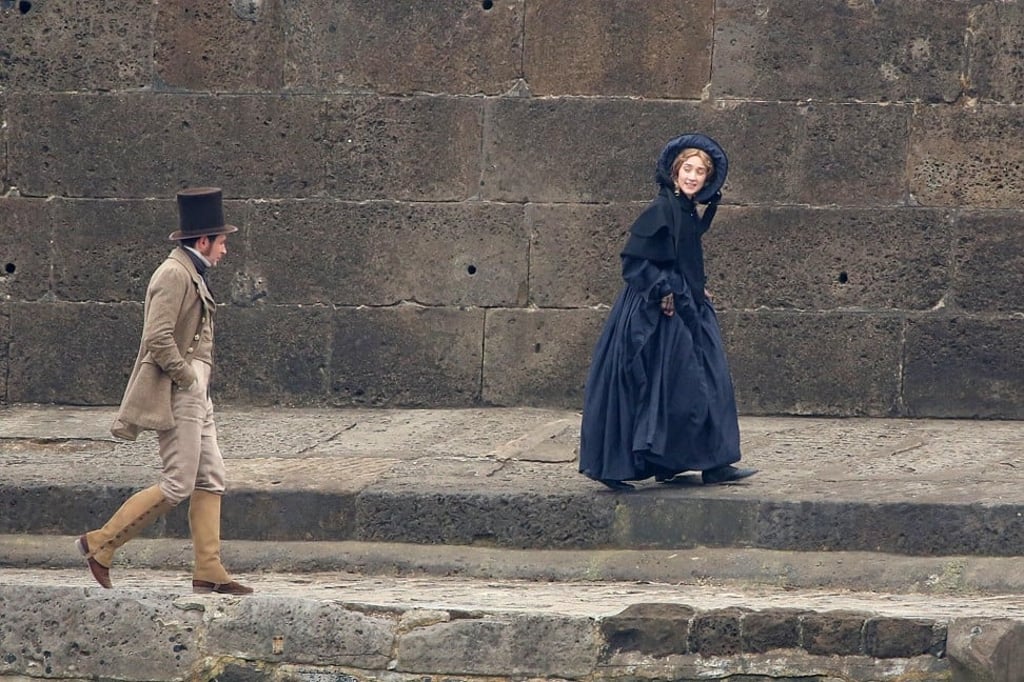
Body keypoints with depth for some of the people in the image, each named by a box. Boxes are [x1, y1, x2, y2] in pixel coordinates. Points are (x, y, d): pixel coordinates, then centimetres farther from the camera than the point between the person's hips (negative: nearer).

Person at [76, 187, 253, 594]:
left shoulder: (191, 275, 16)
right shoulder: (174, 275, -15)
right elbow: (158, 339, -24)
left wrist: (197, 381, 16)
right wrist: (188, 378, -15)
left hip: (195, 395, 10)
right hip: (175, 394, -10)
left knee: (210, 480, 6)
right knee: (178, 485, -9)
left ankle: (208, 572, 6)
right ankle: (100, 544, -1)